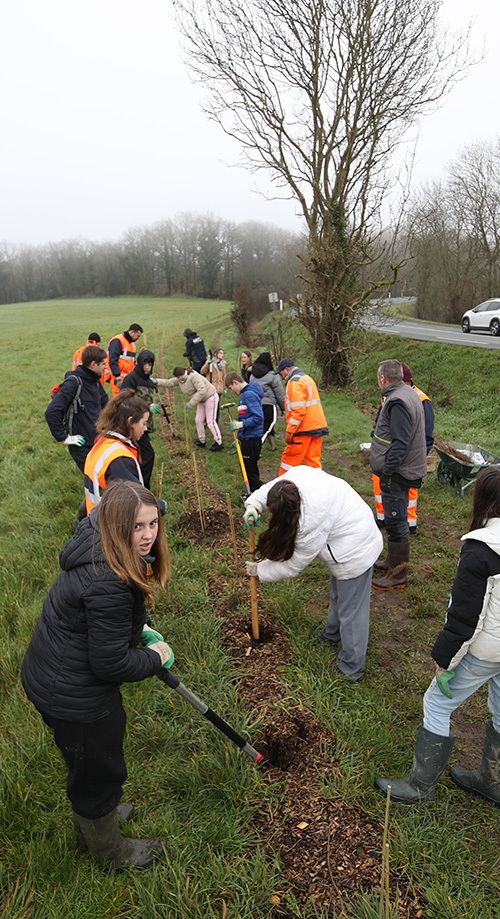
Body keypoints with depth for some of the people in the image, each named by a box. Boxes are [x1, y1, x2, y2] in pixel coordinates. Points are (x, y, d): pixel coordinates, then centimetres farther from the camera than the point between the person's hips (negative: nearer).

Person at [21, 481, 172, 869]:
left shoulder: (99, 547, -7)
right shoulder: (109, 585, -37)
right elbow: (111, 664, -28)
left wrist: (140, 627, 4)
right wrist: (154, 657, -12)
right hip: (73, 697, -9)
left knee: (88, 765, 33)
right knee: (99, 773, 18)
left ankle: (91, 821, 61)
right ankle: (111, 851, 46)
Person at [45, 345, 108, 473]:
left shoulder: (95, 381, 5)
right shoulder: (74, 382, -18)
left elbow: (105, 402, 24)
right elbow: (51, 411, -25)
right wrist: (63, 437, -20)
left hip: (97, 442, 8)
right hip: (82, 447, -8)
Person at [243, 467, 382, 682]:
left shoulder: (312, 521, -38)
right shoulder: (295, 475, -19)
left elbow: (294, 564, -24)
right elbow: (268, 490, 1)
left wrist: (260, 571, -12)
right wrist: (253, 505, -19)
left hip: (355, 552, -10)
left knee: (350, 609, 4)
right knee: (337, 594, 30)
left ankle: (352, 668, 22)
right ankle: (333, 634, 53)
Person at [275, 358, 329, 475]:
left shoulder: (295, 382, -12)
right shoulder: (307, 378, 20)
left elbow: (298, 410, -21)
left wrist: (289, 431, -18)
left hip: (304, 430, -9)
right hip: (318, 426, 9)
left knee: (289, 458, 2)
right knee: (314, 460, 10)